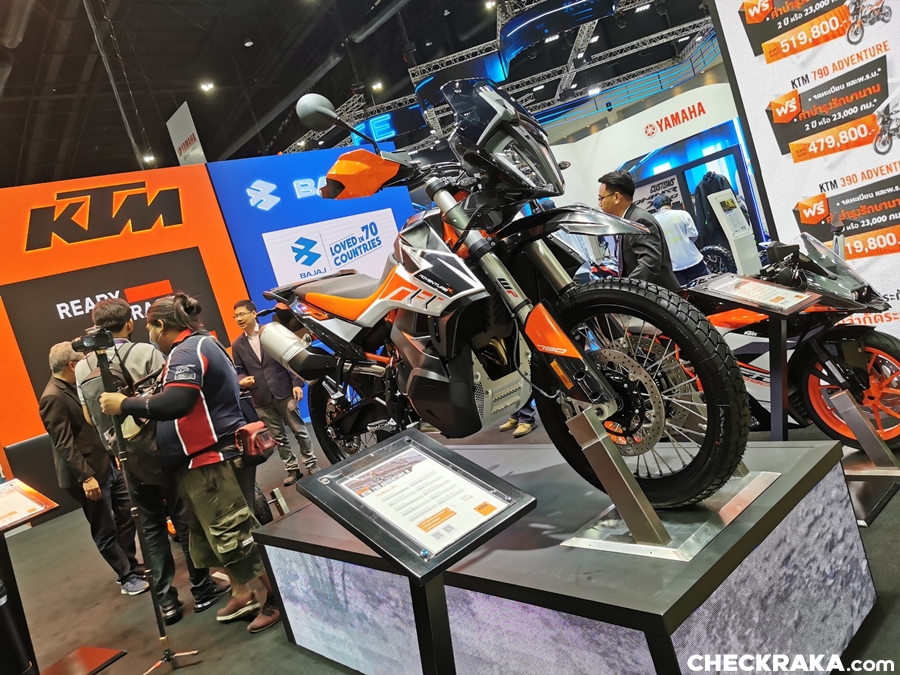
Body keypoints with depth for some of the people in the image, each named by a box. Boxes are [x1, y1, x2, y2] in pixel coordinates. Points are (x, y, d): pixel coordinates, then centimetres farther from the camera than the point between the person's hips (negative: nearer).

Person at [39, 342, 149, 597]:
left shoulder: (73, 387, 9)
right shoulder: (53, 398, -19)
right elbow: (63, 444, -22)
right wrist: (86, 477, -25)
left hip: (108, 465, 9)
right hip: (87, 474, -9)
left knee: (127, 517, 15)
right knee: (105, 531, 6)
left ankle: (131, 567, 30)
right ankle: (128, 577, 17)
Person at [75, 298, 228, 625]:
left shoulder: (82, 368, 0)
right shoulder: (146, 352, -13)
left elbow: (90, 418, 8)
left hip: (127, 459, 4)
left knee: (151, 528, 11)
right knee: (185, 519, 8)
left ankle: (166, 601, 15)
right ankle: (202, 589, 16)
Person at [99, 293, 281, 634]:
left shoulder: (188, 350, -16)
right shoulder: (200, 345, 18)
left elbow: (175, 403, -30)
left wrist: (124, 404, -18)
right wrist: (139, 401, 14)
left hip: (211, 460, -11)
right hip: (205, 460, 11)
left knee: (235, 535, -4)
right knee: (214, 535, 17)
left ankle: (278, 598, 7)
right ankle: (242, 595, 27)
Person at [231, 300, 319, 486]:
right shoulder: (237, 345, 9)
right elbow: (240, 371, 11)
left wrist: (297, 383, -9)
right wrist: (242, 381, -13)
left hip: (283, 391, -3)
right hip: (261, 398, 3)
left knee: (299, 430, 3)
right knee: (278, 437, 8)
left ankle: (311, 463, 17)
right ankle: (292, 469, 18)